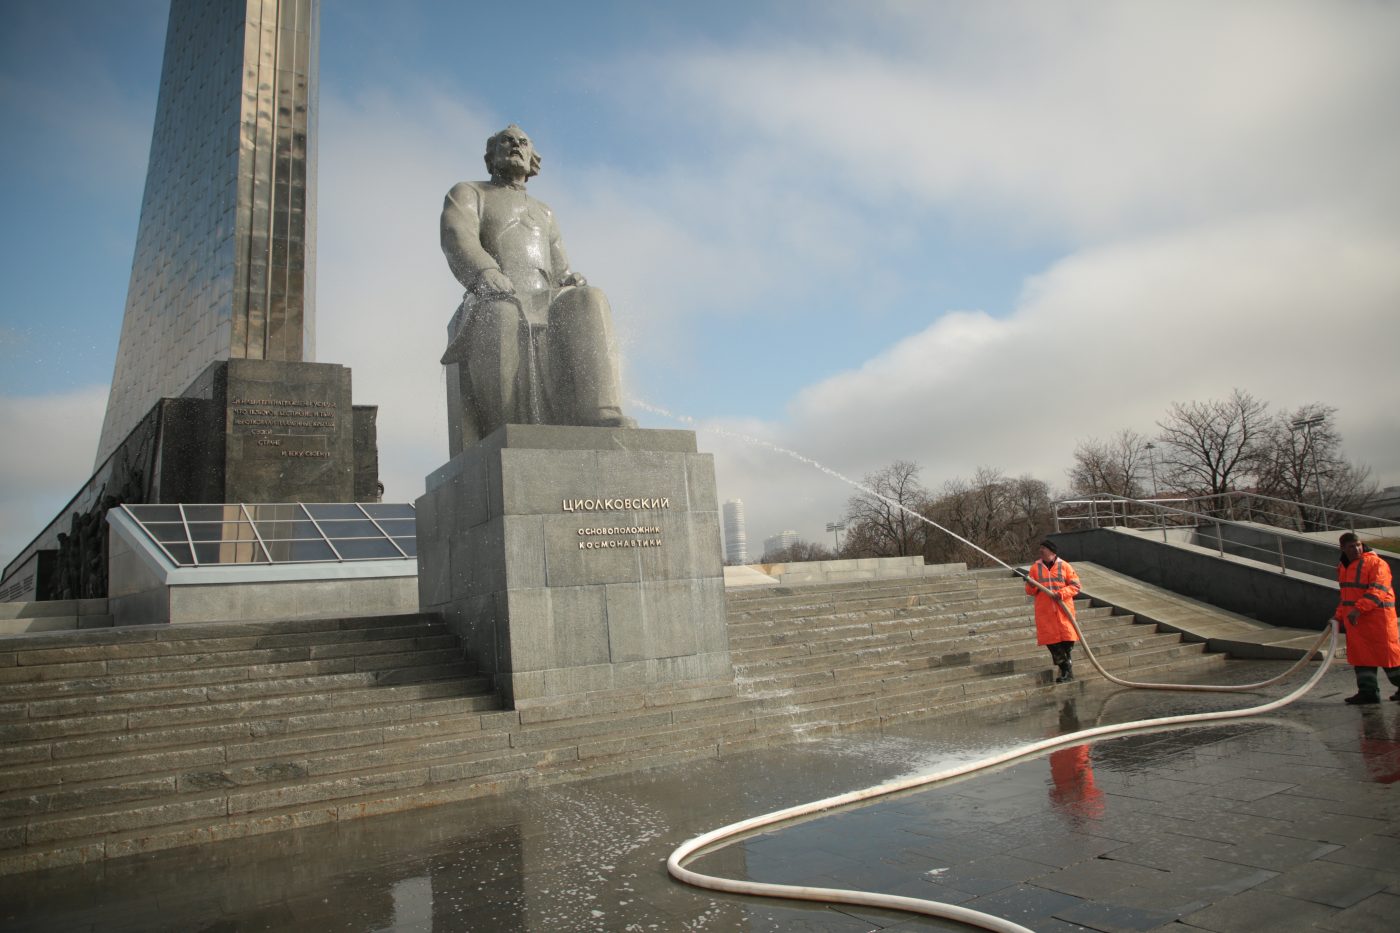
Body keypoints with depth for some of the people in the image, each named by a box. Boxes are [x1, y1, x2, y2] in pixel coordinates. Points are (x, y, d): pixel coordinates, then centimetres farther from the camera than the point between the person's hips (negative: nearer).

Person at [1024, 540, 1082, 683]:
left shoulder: (1064, 566, 3)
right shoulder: (1035, 567, 8)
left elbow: (1075, 586, 0)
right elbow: (1030, 591, 9)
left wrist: (1062, 593, -15)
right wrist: (1031, 584, -14)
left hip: (1063, 610, -2)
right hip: (1044, 612, 2)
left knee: (1068, 638, -6)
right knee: (1051, 641, 1)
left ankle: (1066, 666, 16)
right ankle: (1066, 669, 14)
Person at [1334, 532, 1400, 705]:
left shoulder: (1376, 563, -10)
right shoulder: (1343, 567, 15)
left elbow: (1377, 591, -20)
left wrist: (1358, 609, -28)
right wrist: (1339, 615, 17)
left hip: (1377, 616, -7)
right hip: (1354, 619, 8)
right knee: (1360, 654, 7)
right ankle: (1368, 691, 11)